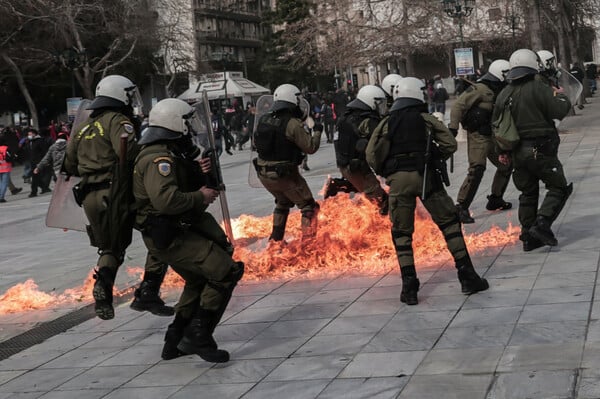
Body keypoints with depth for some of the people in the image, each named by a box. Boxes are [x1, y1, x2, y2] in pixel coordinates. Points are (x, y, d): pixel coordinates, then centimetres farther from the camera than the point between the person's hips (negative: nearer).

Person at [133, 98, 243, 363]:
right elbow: (166, 199, -36)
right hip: (170, 238, -11)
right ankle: (198, 336, -6)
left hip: (178, 232, 11)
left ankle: (177, 340, 34)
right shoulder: (159, 158, -21)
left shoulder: (169, 154, 13)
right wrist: (200, 197, -23)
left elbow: (182, 185, 22)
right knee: (226, 272, -13)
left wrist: (198, 172, 3)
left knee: (199, 280, 26)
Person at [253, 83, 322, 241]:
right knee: (308, 206, 8)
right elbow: (310, 147, -14)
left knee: (283, 202, 31)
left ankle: (275, 239, 35)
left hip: (263, 174, 7)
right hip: (284, 175, -7)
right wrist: (317, 132, 5)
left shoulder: (263, 120, 1)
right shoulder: (292, 123, -18)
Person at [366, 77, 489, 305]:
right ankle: (467, 277, 8)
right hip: (425, 176, -1)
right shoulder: (427, 120, 7)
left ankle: (409, 288, 4)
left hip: (397, 179, 1)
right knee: (449, 223, 10)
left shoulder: (386, 124, 9)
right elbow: (449, 144, -2)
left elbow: (372, 156, 1)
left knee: (402, 232, 9)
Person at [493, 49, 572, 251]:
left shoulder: (504, 94, 9)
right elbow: (559, 111, -17)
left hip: (517, 152, 6)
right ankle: (542, 223, -15)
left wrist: (503, 151, 24)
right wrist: (561, 97, 6)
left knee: (528, 193, 15)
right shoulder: (539, 88, -11)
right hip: (540, 150, -6)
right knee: (558, 187, 4)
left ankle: (528, 237, 14)